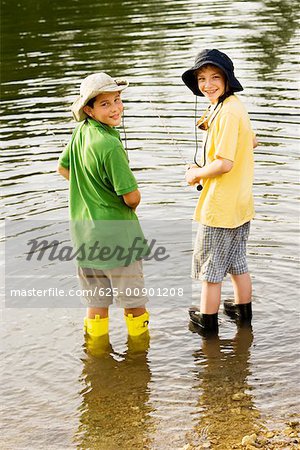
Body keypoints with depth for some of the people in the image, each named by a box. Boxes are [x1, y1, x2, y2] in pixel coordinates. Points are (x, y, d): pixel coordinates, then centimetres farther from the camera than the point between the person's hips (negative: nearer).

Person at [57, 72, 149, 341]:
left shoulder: (81, 131, -1)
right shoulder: (110, 145, -24)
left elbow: (63, 168, 16)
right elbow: (132, 197, -21)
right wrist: (130, 207, 2)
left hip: (85, 234, 7)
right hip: (117, 235, -7)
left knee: (96, 302, 21)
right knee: (133, 299, 12)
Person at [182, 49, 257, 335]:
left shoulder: (226, 112, -22)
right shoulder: (234, 106, 8)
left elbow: (224, 164, -27)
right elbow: (252, 142, 24)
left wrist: (196, 174, -11)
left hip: (220, 206, -9)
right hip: (241, 204, 9)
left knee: (209, 266, 7)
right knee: (236, 261, 22)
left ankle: (207, 320, 20)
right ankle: (243, 310, 37)